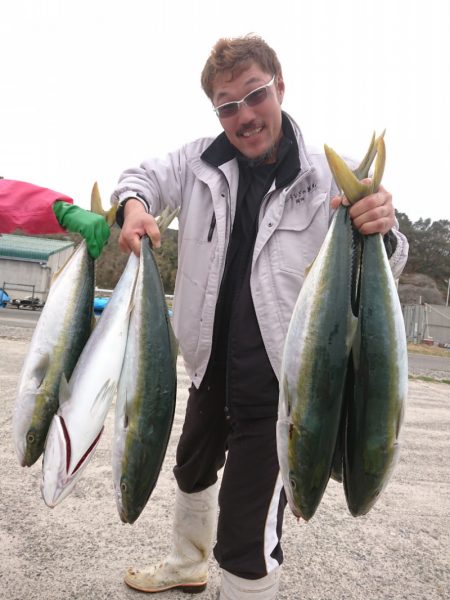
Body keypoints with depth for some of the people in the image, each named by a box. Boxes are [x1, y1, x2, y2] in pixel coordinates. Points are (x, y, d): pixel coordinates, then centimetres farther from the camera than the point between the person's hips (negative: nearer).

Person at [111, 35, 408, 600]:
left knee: (246, 542, -4)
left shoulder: (331, 177, -14)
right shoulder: (201, 161, -6)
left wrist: (381, 232, -33)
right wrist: (134, 204, -16)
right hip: (211, 365, 6)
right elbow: (143, 175, 8)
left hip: (277, 383, -5)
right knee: (193, 470, 29)